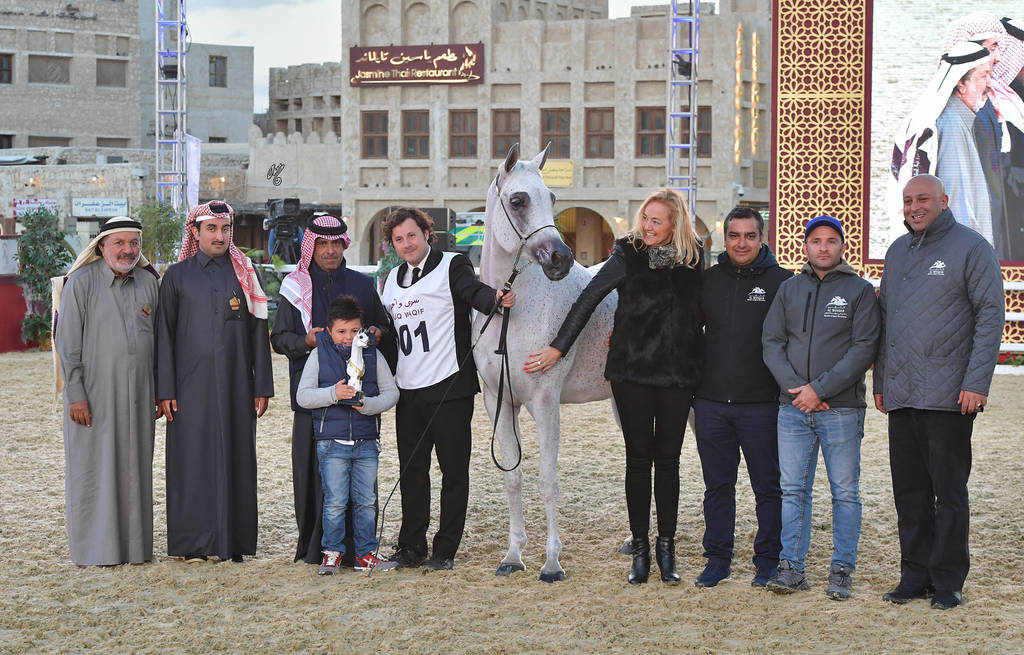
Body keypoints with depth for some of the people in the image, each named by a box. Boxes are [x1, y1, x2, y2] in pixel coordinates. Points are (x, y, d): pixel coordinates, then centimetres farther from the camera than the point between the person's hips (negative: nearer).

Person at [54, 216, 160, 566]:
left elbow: (157, 339, 15)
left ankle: (134, 545, 17)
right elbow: (67, 343, -7)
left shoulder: (148, 282, 9)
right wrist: (75, 395, -13)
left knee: (134, 470, 8)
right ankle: (94, 549, 9)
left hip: (137, 397, 4)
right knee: (93, 470, 1)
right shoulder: (81, 282, -5)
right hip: (93, 396, -4)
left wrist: (159, 391, 11)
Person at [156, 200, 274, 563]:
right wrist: (165, 390, -4)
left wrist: (262, 387, 2)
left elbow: (259, 333, 7)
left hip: (236, 383, 1)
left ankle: (234, 540, 9)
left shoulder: (245, 274, 9)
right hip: (192, 384, -1)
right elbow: (164, 336, 3)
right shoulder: (177, 275, 6)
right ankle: (193, 542, 6)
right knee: (193, 461, 0)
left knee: (235, 458, 2)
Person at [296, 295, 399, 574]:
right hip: (331, 442, -2)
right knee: (335, 501, 0)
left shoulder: (373, 355, 6)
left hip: (367, 441, 2)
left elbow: (391, 392, 5)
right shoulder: (318, 355, 1)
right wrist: (333, 394, -18)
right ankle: (332, 552, 11)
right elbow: (303, 396, -3)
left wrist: (369, 404, -14)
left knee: (366, 501, 6)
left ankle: (365, 552, 15)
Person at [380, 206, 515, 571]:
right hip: (408, 389, 6)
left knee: (453, 470, 1)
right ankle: (411, 548, 20)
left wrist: (496, 299, -44)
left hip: (449, 386, -6)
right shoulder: (394, 278, 16)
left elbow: (474, 292, -23)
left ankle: (445, 551, 8)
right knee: (411, 470, 11)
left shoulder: (452, 266, -4)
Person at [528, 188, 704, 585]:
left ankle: (667, 548, 12)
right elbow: (588, 300, -1)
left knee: (668, 461, 5)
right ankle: (640, 548, 9)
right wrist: (558, 348, -2)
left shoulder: (693, 259, 3)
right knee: (638, 459, 2)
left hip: (677, 374, 2)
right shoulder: (629, 256, -3)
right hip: (632, 371, -2)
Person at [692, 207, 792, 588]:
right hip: (711, 401, 3)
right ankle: (717, 560, 19)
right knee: (717, 486, 10)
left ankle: (768, 561, 14)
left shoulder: (781, 282, -2)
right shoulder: (709, 280, 8)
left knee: (768, 487, 4)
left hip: (761, 403, -3)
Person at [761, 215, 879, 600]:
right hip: (793, 409, 3)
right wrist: (794, 386, -8)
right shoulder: (789, 289, 12)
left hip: (841, 409, -3)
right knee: (793, 489, 3)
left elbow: (864, 349, -7)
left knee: (845, 492, 2)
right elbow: (772, 342, 8)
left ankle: (841, 571, 8)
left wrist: (821, 389, -14)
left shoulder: (860, 291, 1)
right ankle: (791, 568, 8)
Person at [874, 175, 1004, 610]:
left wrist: (976, 382, -15)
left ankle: (948, 580, 7)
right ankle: (915, 574, 16)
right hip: (900, 395, 6)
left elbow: (990, 316, -8)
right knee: (909, 489, 8)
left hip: (949, 395, -6)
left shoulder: (971, 247, -2)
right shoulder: (898, 251, 16)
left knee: (949, 489, -1)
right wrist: (880, 381, 14)